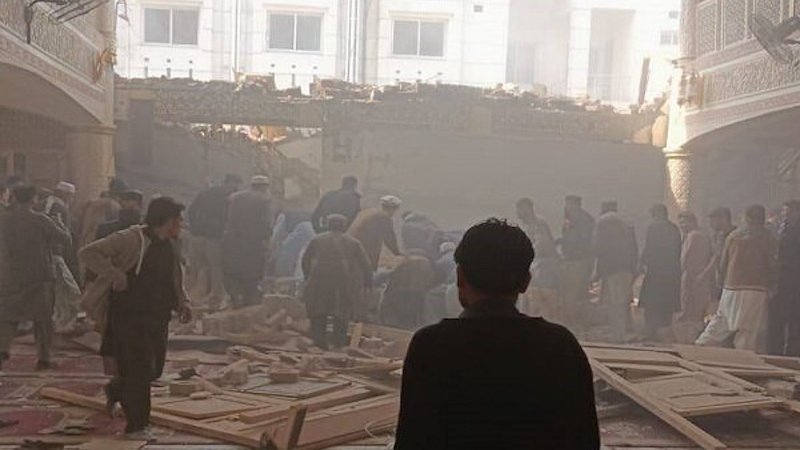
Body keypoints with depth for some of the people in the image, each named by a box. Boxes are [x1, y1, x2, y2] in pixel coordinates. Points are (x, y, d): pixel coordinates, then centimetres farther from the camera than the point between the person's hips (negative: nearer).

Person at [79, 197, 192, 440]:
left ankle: (116, 390, 44)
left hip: (157, 317, 8)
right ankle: (136, 426, 6)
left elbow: (175, 280, 23)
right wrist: (114, 275, -25)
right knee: (139, 369, -7)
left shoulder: (172, 246, 9)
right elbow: (87, 253, -17)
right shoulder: (130, 239, -15)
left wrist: (182, 302, 6)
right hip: (129, 316, -8)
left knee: (154, 368, 14)